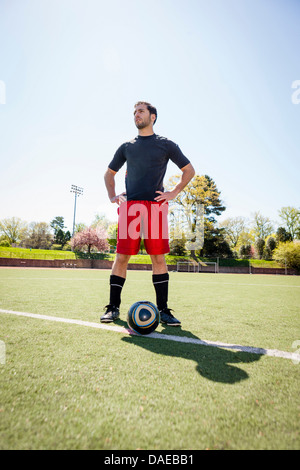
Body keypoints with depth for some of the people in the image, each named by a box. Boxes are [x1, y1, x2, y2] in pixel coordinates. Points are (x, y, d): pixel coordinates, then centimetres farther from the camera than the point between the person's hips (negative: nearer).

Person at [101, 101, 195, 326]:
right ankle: (113, 307, 11)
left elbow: (189, 170, 15)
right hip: (129, 206, 2)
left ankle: (163, 310, 8)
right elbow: (109, 173, 27)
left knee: (159, 258, -3)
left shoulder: (166, 144, 12)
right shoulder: (127, 147, 19)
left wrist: (174, 193, 2)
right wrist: (112, 196, 11)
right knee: (122, 257, -2)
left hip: (156, 206, -1)